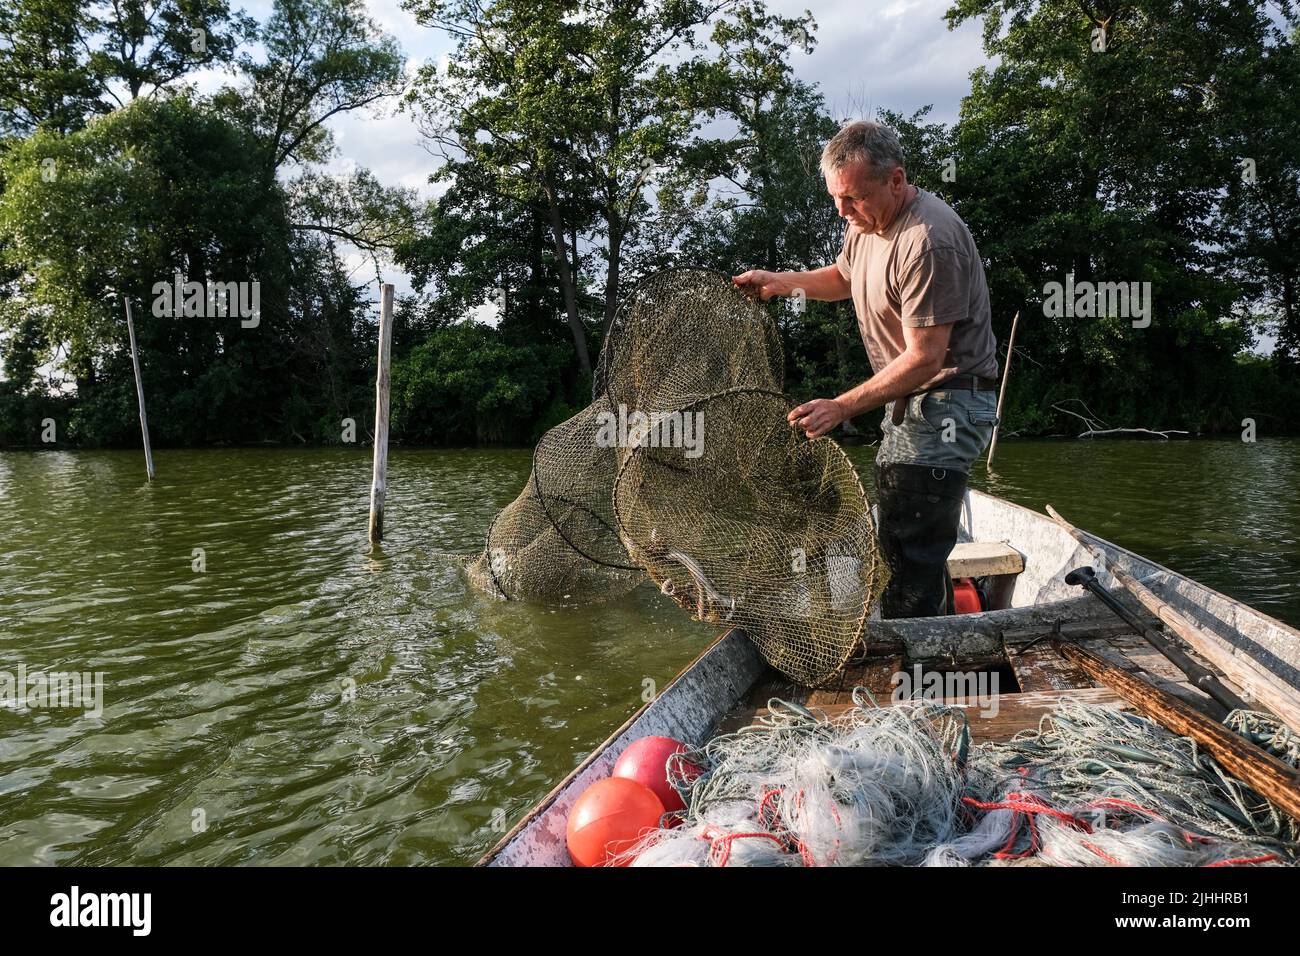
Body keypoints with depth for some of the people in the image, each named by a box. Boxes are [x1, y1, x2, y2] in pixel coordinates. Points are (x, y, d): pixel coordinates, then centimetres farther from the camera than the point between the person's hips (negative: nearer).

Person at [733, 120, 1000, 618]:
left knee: (910, 557, -14)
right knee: (899, 543, 17)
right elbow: (842, 278, 27)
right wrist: (779, 281, 11)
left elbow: (925, 358, -26)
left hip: (947, 403, -10)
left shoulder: (928, 241, -25)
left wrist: (841, 407, -30)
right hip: (908, 399, 10)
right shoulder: (867, 222, 6)